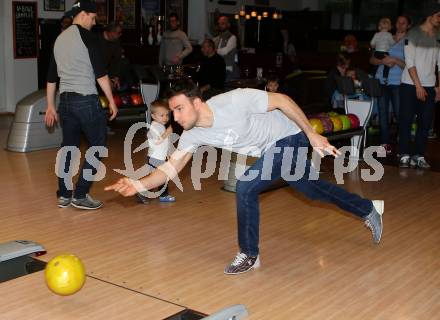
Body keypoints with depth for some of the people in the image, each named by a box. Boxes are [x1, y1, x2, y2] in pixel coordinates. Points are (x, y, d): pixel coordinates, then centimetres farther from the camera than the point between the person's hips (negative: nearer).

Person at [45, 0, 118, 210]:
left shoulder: (59, 39, 15)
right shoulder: (86, 36, -6)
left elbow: (51, 76, 18)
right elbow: (100, 72, -12)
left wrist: (50, 106, 23)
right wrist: (111, 100, -7)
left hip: (65, 100, 7)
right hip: (86, 100, -7)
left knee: (68, 147, 14)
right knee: (98, 146, 2)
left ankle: (64, 195, 18)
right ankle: (80, 196, -1)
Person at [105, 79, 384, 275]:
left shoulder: (234, 101, -34)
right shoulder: (193, 135, -14)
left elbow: (282, 100, -23)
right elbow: (171, 167, -16)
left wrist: (312, 133, -19)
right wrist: (139, 184, -34)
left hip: (291, 137, -7)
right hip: (273, 150, 7)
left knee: (246, 187, -19)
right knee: (313, 189, 20)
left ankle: (249, 256, 0)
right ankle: (369, 210, 45)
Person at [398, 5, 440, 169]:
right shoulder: (413, 34, -4)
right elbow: (410, 62, -8)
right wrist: (418, 86, -11)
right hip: (410, 85, -4)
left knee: (425, 123, 2)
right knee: (406, 121, -3)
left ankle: (419, 155, 9)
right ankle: (405, 155, 3)